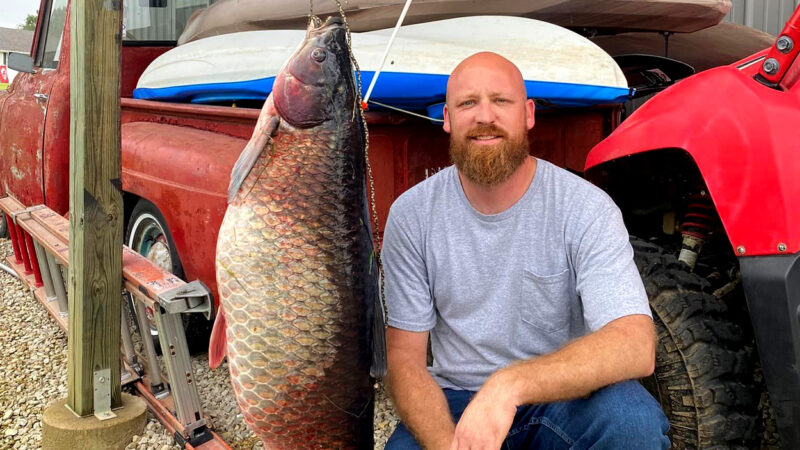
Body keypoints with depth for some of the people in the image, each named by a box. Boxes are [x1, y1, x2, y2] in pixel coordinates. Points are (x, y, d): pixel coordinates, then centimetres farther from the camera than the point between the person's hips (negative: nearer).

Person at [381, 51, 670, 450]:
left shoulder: (586, 208, -13)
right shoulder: (411, 215, -6)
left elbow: (636, 347, -25)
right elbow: (404, 356, -5)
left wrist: (511, 383, -40)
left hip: (563, 398, 0)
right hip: (455, 402, 1)